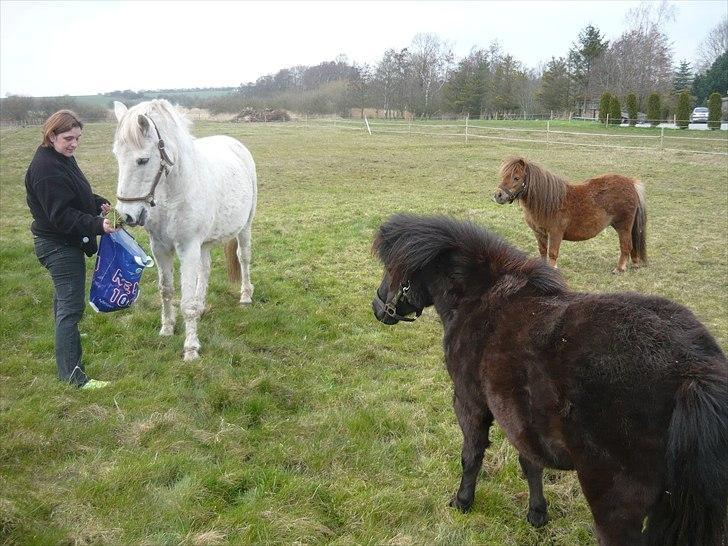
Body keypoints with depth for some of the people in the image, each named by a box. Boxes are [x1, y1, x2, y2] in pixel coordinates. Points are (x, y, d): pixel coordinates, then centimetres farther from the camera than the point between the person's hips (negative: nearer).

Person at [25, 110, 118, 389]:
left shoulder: (63, 159, 8)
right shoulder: (45, 169, -24)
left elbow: (75, 196, 21)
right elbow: (62, 216, -28)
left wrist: (98, 203, 2)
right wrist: (97, 225, -37)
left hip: (64, 243, 10)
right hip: (59, 245, -10)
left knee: (64, 297, 29)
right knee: (71, 305, -10)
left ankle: (67, 336, 52)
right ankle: (72, 374, -8)